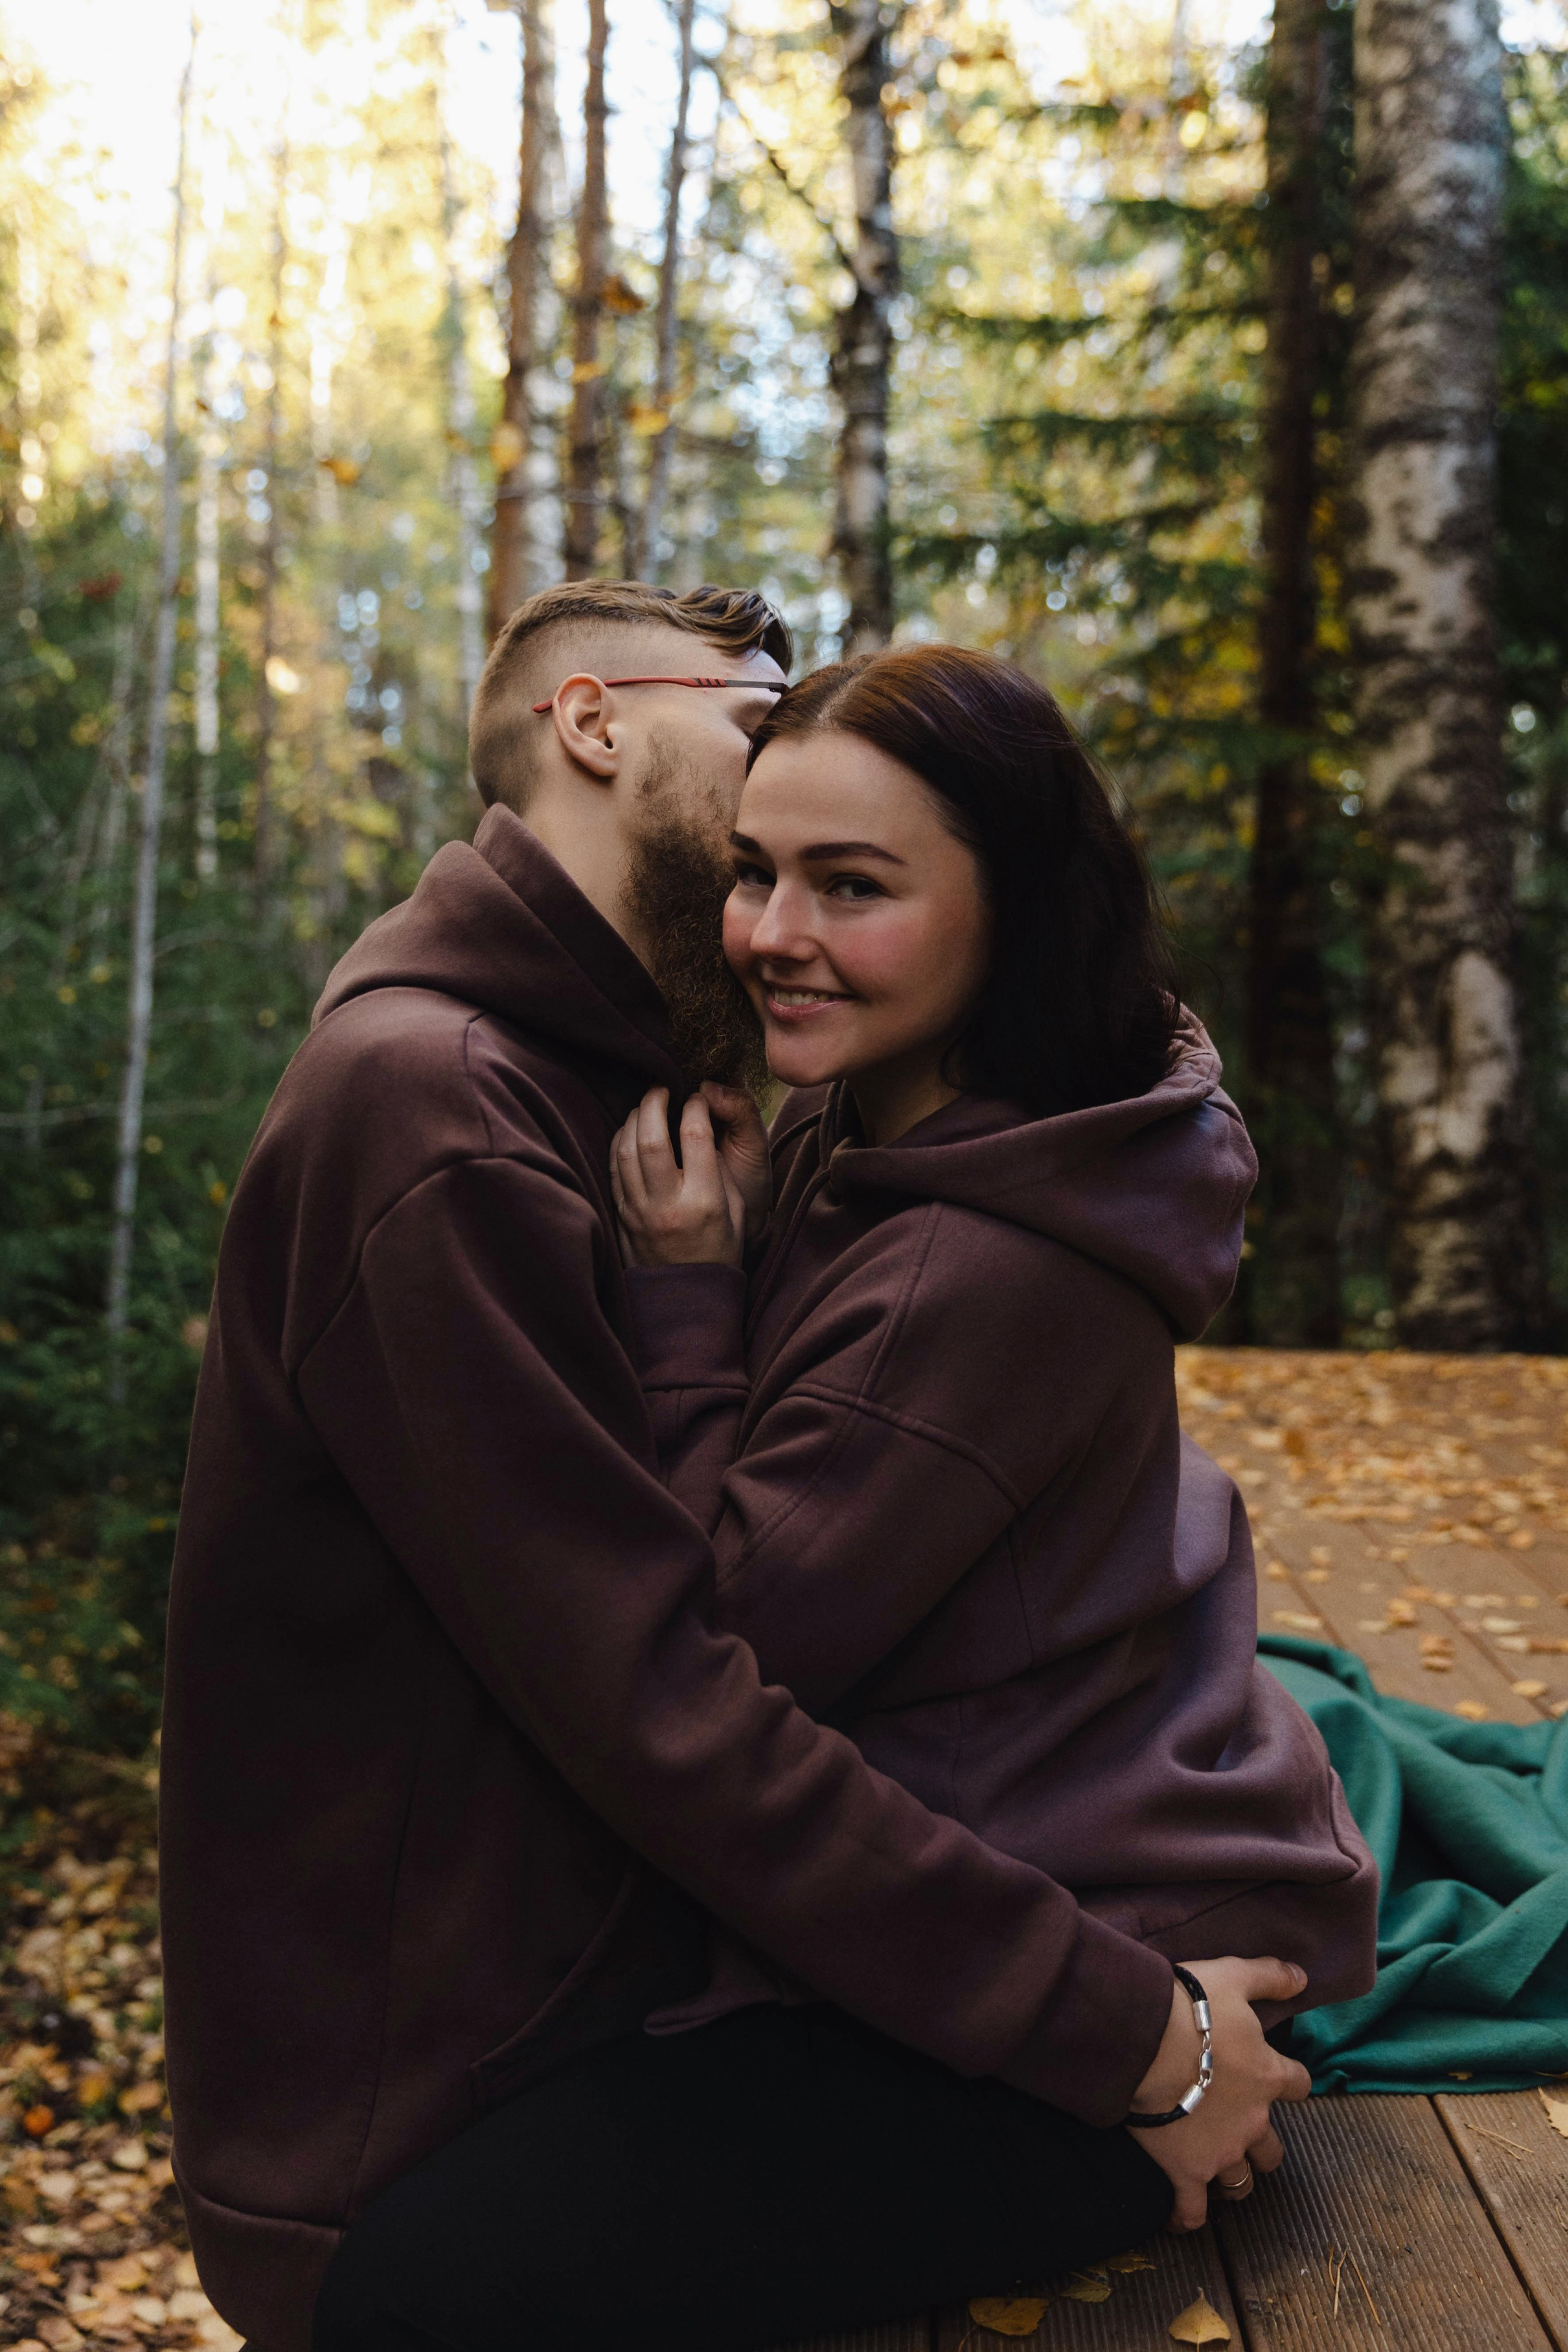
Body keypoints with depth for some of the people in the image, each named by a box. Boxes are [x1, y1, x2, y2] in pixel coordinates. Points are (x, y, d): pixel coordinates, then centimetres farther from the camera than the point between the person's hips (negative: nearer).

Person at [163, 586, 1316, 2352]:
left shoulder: (578, 1079, 11)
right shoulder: (429, 1110, -22)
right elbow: (666, 1714, -26)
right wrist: (1135, 2036, -21)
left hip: (564, 1970, 10)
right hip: (408, 2159, -9)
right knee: (1133, 2095, -19)